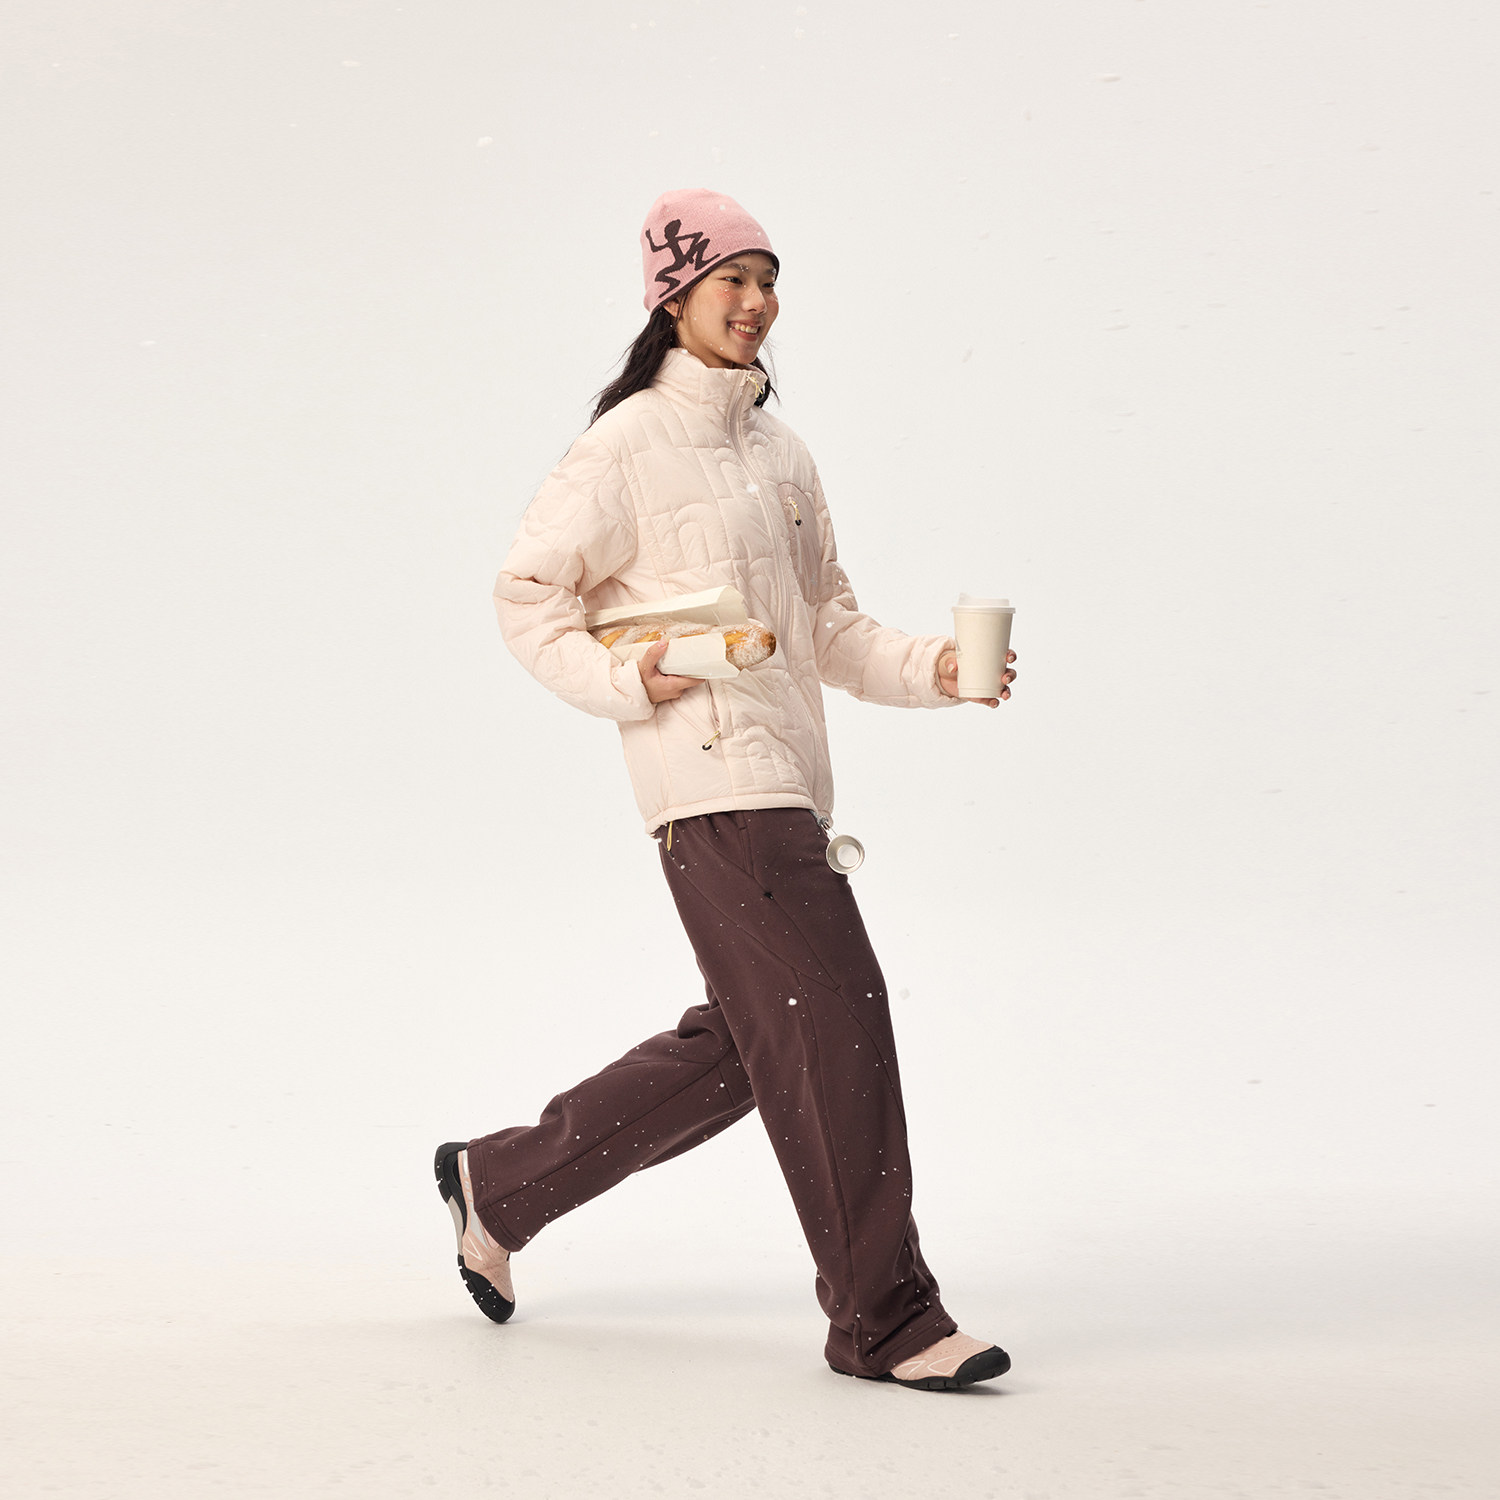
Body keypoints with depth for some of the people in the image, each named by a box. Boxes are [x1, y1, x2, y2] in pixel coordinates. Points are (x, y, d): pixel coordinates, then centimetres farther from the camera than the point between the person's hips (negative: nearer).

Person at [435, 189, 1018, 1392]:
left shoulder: (779, 450, 19)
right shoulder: (629, 445, -4)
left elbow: (828, 627, 21)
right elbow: (528, 594, -2)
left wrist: (928, 671, 5)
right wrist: (626, 683, -15)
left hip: (791, 775, 9)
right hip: (710, 776, -9)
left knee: (743, 1047, 13)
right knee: (833, 1019, -11)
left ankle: (500, 1183, 29)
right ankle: (885, 1320, -3)